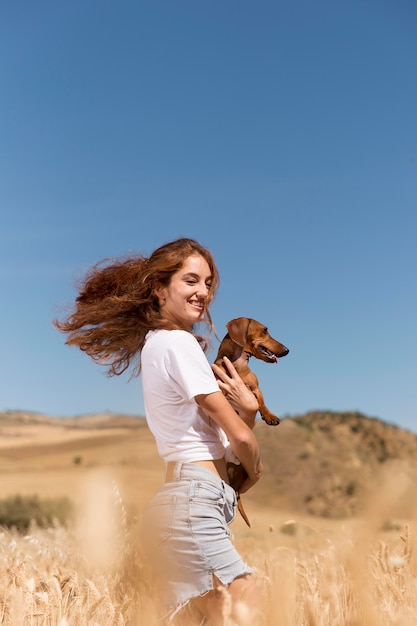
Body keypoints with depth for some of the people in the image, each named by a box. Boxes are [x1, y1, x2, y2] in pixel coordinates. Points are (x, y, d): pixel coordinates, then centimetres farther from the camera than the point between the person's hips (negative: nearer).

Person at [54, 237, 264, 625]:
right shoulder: (179, 343, -12)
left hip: (179, 496, 10)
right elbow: (238, 435, -11)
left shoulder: (154, 343, 15)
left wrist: (246, 408, -4)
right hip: (194, 500, -10)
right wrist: (254, 470, 10)